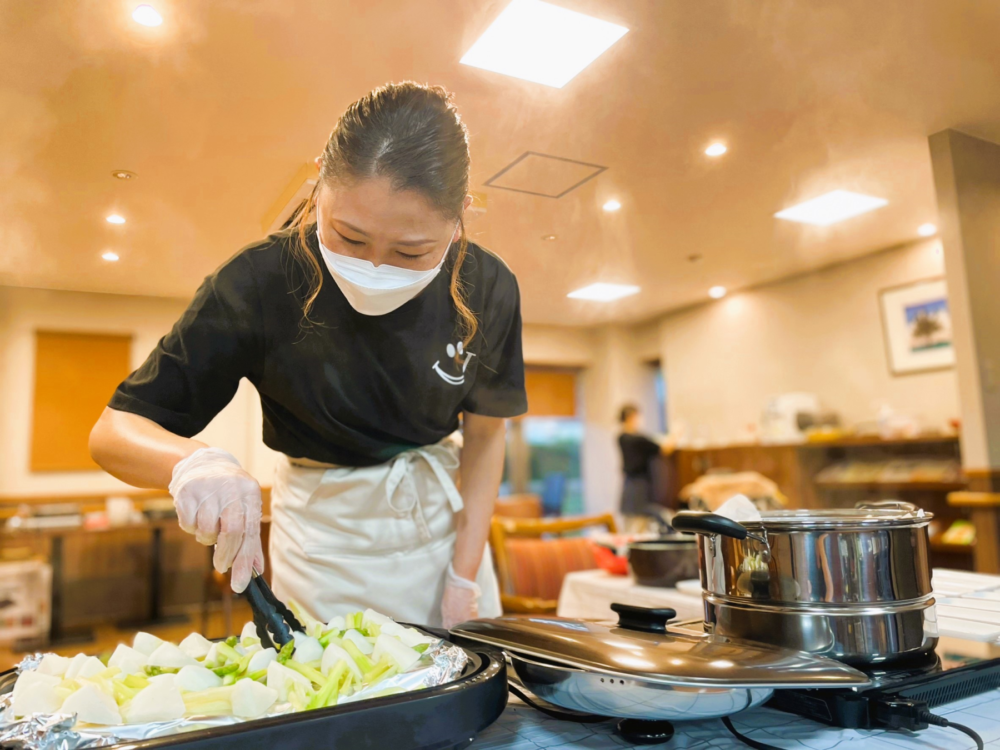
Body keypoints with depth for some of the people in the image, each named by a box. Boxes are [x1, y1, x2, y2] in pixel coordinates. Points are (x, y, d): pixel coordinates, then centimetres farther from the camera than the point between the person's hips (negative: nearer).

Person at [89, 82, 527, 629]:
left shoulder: (487, 290, -18)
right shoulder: (263, 281, -24)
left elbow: (484, 432, -5)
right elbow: (114, 430, -18)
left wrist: (466, 574, -9)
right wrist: (192, 461, -41)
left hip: (444, 520, 3)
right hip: (325, 538, -2)